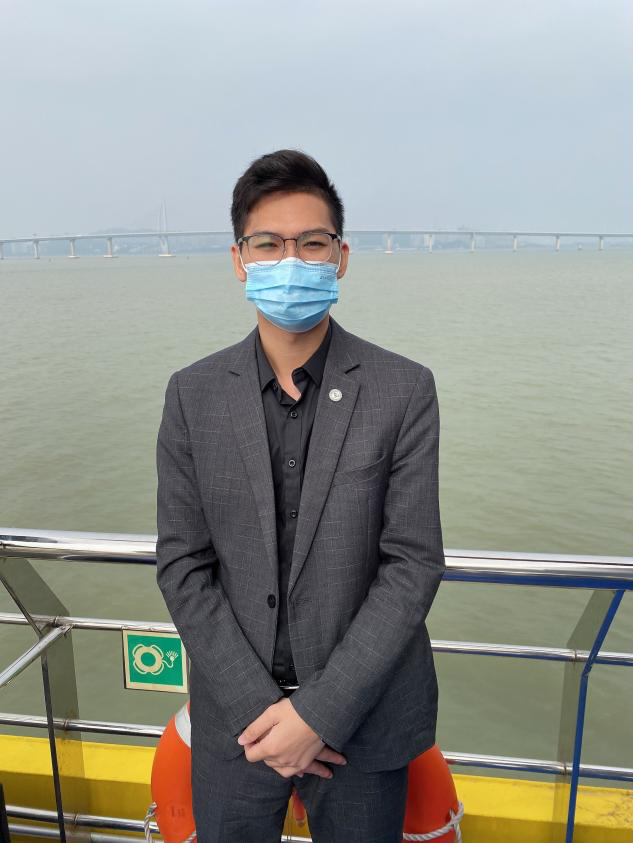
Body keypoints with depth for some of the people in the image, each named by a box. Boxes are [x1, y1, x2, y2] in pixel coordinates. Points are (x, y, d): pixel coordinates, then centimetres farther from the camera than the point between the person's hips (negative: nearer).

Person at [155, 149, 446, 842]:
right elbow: (182, 565, -4)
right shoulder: (192, 395, -4)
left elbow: (414, 564, -11)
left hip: (362, 717, -1)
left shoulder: (403, 389, -9)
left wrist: (320, 710, -14)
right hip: (235, 719, 2)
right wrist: (257, 707, -10)